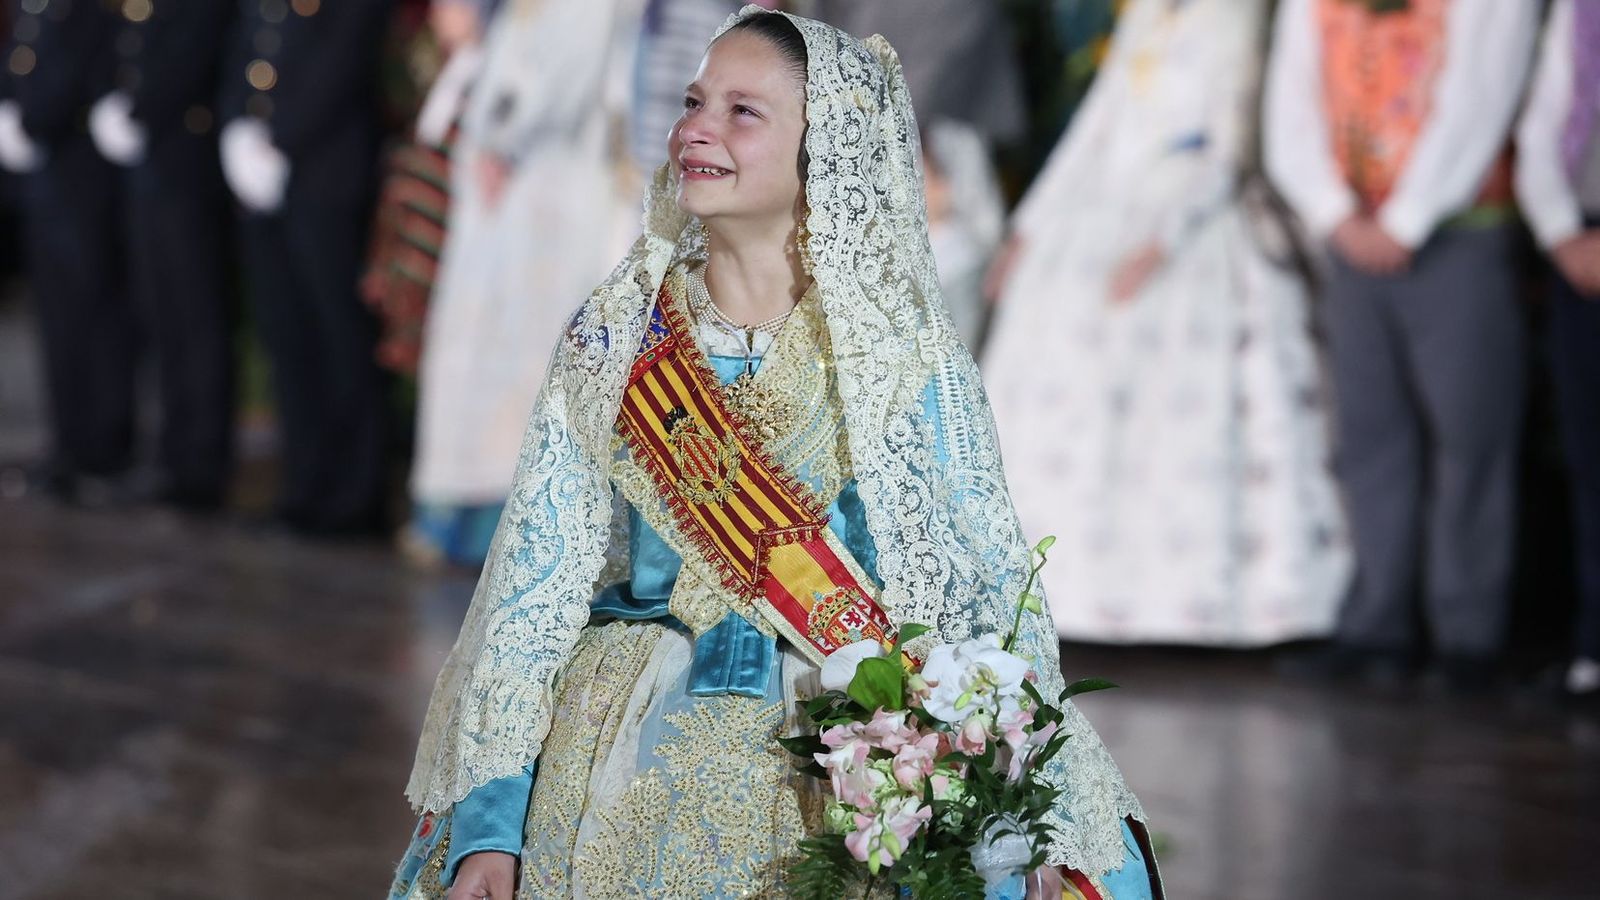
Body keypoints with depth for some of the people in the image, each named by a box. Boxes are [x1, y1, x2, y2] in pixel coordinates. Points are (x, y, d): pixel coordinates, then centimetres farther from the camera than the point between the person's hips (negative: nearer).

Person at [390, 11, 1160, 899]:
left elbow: (995, 591, -3)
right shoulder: (611, 342, 5)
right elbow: (534, 584, 3)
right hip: (627, 792, 1)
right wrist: (487, 826, -5)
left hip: (836, 795, -1)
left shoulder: (903, 356, -1)